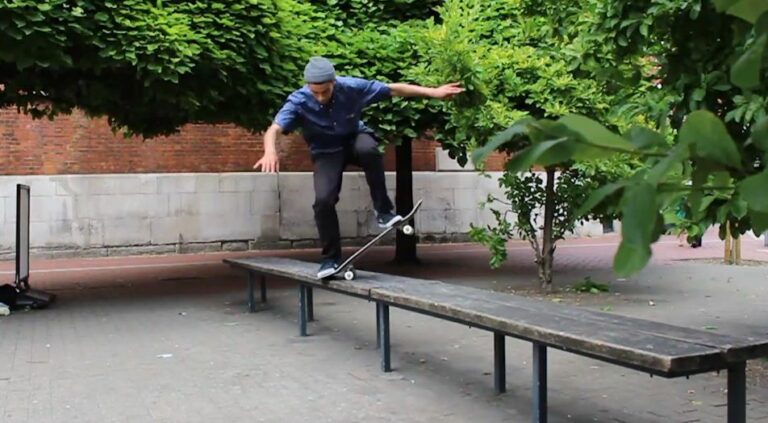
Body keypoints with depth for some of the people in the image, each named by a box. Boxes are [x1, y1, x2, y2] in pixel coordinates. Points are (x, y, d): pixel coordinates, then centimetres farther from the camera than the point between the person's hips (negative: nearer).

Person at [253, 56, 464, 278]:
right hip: (326, 153, 0)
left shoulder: (351, 87, -24)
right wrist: (270, 152, -63)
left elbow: (393, 89, -16)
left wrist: (432, 92, -17)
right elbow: (273, 129, -40)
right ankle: (331, 258, 0)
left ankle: (383, 210, -20)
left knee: (368, 149, -36)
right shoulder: (298, 101, -27)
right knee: (323, 200, -20)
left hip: (354, 138, 0)